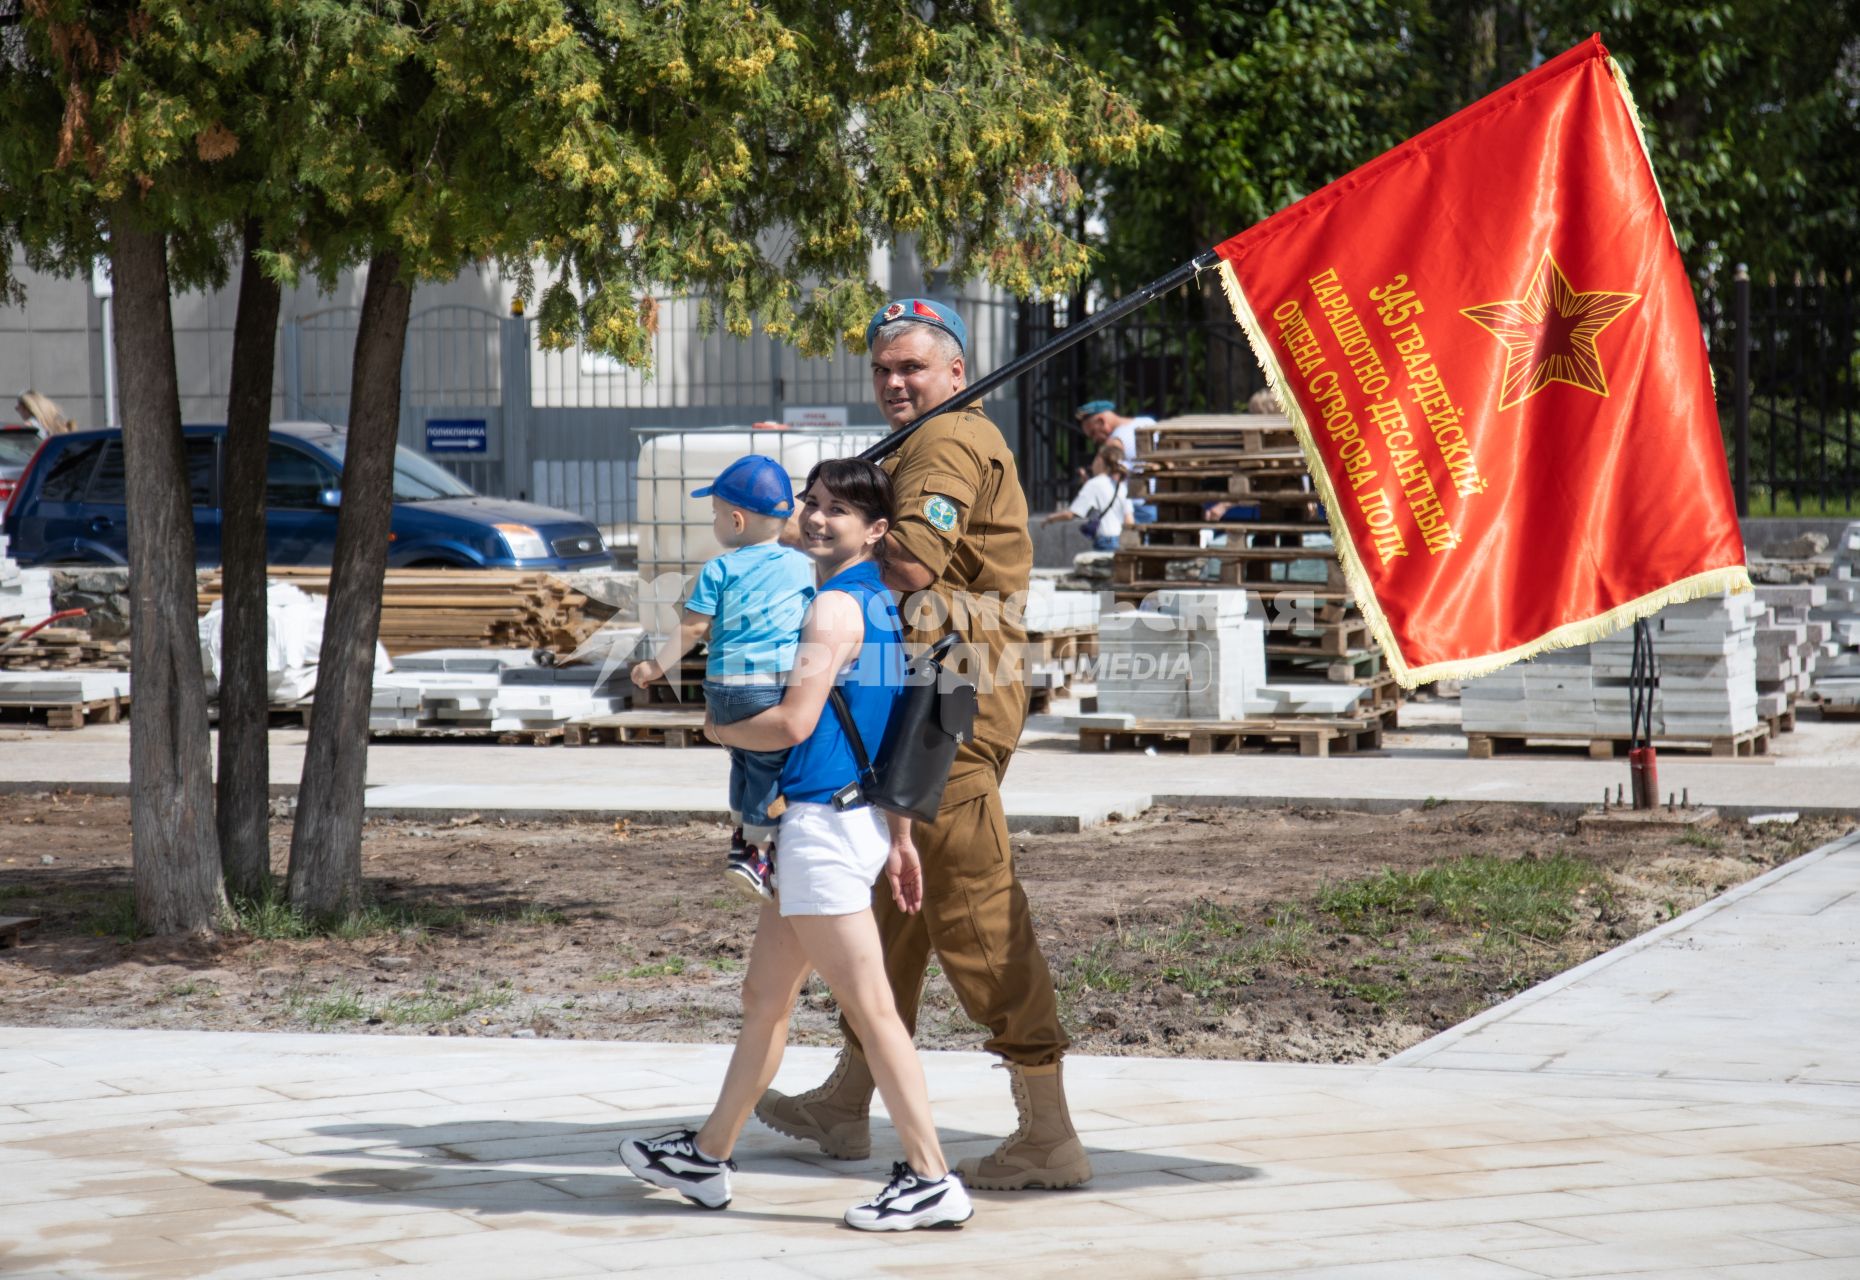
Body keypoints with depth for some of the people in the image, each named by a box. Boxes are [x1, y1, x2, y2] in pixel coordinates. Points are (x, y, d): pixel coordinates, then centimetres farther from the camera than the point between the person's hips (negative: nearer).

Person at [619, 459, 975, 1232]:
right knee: (763, 997, 18)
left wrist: (718, 727, -1)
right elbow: (892, 731, 19)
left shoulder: (836, 606, -15)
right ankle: (707, 1160, 29)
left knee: (869, 1009, -8)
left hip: (823, 823, -10)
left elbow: (793, 723, -21)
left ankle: (931, 1181, -7)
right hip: (858, 820, 10)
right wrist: (901, 840, 23)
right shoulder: (882, 603, 14)